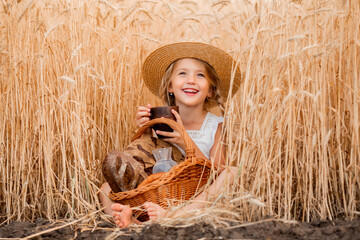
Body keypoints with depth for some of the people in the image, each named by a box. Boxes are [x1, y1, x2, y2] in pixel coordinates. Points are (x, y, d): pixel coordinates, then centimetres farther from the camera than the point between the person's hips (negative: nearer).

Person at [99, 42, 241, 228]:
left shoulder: (216, 125, 0)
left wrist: (186, 142, -20)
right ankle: (129, 220, -38)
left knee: (233, 173, -27)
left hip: (197, 199, -2)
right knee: (106, 187, -7)